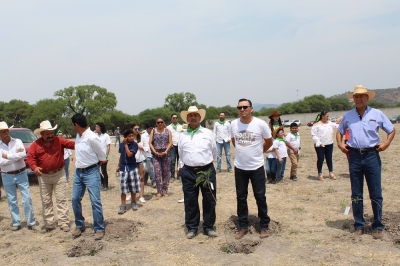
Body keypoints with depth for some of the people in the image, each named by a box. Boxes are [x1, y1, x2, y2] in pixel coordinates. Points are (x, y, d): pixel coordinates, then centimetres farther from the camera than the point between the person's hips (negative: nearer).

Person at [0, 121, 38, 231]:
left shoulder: (17, 142, -3)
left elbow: (23, 154, -19)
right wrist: (16, 156, -13)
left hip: (21, 174, -1)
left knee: (27, 199, 0)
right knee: (12, 201, 9)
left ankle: (31, 223, 8)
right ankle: (16, 223, 21)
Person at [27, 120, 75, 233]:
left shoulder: (59, 141, -4)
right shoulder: (35, 145, 0)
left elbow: (71, 144, -16)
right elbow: (30, 158, -4)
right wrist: (34, 167, -23)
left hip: (59, 174, -2)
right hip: (43, 176, 2)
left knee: (61, 199, 0)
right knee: (46, 201, 9)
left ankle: (64, 223, 4)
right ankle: (49, 224, 20)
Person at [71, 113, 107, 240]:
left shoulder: (92, 138, -19)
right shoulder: (78, 136, 3)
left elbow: (102, 158, -10)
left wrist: (92, 164, 4)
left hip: (91, 172, -8)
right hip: (78, 172, 8)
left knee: (95, 201, -4)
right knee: (75, 199, 13)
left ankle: (99, 229, 9)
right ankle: (79, 225, 30)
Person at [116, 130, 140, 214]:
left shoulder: (134, 144, -9)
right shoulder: (121, 144, 3)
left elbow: (129, 154, -21)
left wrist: (126, 144, -14)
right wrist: (118, 166, 16)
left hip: (132, 167, -2)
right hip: (123, 167, 2)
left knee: (133, 186, 6)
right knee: (123, 187, 0)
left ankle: (133, 202, 25)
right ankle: (123, 205, 6)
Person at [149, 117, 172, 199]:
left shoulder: (167, 131, 7)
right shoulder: (153, 131, 9)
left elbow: (170, 142, 1)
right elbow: (150, 143, 4)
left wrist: (165, 151, -11)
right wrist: (155, 152, -9)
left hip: (165, 154, 0)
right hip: (156, 155, 0)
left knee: (166, 172, 4)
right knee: (157, 173, -5)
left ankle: (165, 190, 15)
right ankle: (159, 191, 2)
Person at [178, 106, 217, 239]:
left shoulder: (208, 133, 3)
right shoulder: (182, 136, 7)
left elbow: (214, 152, 12)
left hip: (207, 171, -1)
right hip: (188, 172, 1)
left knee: (209, 200, 6)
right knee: (190, 201, 7)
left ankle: (209, 226, 21)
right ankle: (192, 227, 21)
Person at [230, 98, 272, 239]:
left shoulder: (260, 124, -13)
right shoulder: (233, 124, -3)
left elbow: (269, 142, 4)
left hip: (256, 167, -3)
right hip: (240, 167, 3)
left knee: (260, 197, 7)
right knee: (241, 198, 10)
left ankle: (264, 226, 21)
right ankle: (243, 226, 24)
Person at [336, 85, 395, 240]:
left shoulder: (377, 114, 3)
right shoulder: (348, 116, 8)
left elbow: (392, 130, 11)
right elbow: (339, 131, 22)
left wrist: (386, 143, -4)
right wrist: (340, 144, 5)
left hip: (372, 155, -2)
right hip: (354, 156, 2)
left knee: (376, 193, 2)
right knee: (356, 194, 7)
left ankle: (377, 227, 13)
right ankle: (359, 225, 17)